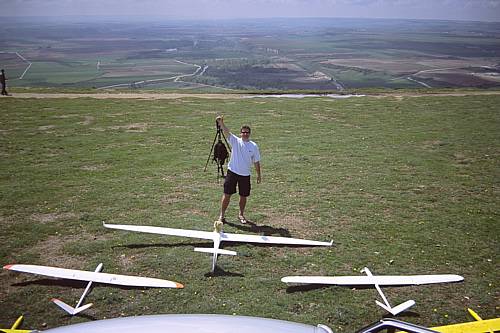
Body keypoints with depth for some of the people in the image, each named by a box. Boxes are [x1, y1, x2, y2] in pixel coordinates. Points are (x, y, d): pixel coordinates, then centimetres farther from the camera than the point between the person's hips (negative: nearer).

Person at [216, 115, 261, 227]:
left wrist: (259, 175, 9)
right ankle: (222, 215, 10)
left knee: (243, 196, 11)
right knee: (227, 194, -1)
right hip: (232, 172, -2)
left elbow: (256, 162, 8)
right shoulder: (235, 141, -3)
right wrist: (221, 123, -38)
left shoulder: (254, 146, 2)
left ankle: (241, 214, 31)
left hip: (245, 175, 2)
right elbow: (226, 132, -20)